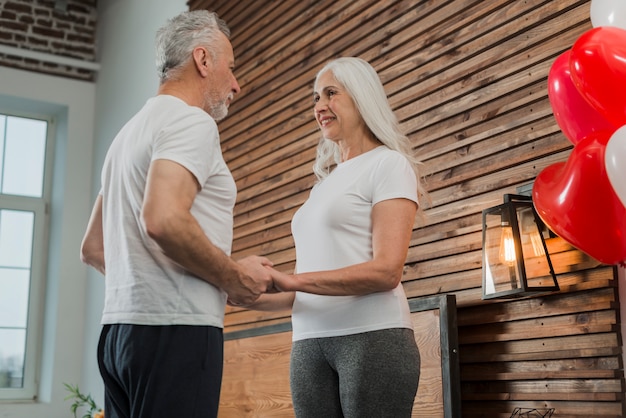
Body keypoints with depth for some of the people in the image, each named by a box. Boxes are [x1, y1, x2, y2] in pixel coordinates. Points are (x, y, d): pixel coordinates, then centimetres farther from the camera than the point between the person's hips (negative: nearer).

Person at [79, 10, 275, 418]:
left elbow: (93, 249, 23)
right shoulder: (191, 121, -7)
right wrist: (233, 277, -12)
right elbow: (164, 220, -24)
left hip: (122, 326, 9)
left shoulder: (134, 129, 21)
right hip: (175, 328, -9)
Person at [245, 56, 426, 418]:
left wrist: (292, 280, -20)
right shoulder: (325, 181, 19)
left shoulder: (388, 164, 0)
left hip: (373, 337, -6)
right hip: (309, 343, 6)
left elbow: (387, 271, -13)